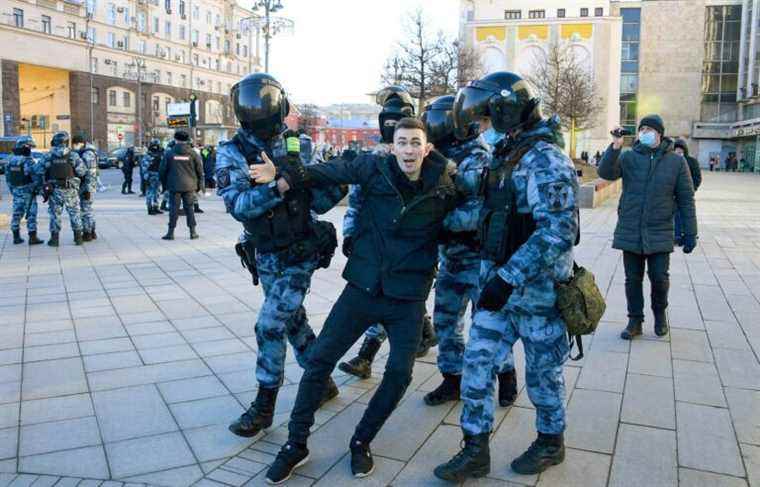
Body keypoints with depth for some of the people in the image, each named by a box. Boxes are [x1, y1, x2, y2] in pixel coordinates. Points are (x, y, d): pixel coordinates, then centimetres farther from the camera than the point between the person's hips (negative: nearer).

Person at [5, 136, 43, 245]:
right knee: (31, 214, -2)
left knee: (17, 213, 13)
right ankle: (32, 237, -3)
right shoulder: (28, 160, -16)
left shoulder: (11, 160, 6)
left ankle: (16, 237, 18)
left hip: (16, 191, 7)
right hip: (28, 191, -7)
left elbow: (7, 177, 11)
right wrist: (40, 189, -10)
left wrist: (12, 189, 19)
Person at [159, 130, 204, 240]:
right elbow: (200, 170, 3)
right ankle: (193, 232, 8)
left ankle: (171, 232, 5)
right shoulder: (192, 153, 0)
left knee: (173, 208, 3)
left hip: (174, 186, -1)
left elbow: (162, 170, 2)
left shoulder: (169, 153, -2)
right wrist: (199, 185, 13)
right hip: (189, 186, 1)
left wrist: (164, 184, 15)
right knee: (189, 207, 8)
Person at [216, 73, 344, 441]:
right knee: (294, 321, 15)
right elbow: (238, 205, -23)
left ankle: (264, 406, 9)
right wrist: (276, 187, -38)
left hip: (299, 254, -2)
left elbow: (317, 202, -1)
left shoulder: (295, 147, -4)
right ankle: (323, 382, 35)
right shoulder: (232, 153, -7)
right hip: (266, 256, 2)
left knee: (270, 326, -7)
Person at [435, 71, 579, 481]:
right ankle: (476, 451, 19)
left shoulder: (544, 160, -19)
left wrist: (507, 279, -30)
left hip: (537, 290, -8)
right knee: (476, 364, 6)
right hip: (500, 285, 8)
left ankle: (551, 442, 35)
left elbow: (557, 232, -28)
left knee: (542, 372, 11)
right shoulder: (507, 155, 9)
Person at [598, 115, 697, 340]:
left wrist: (690, 233, 1)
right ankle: (635, 320, 24)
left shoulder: (676, 161, 1)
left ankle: (660, 313, 29)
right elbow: (605, 173, -14)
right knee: (633, 279, 9)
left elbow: (686, 200, 3)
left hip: (659, 233, -1)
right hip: (630, 231, 1)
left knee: (659, 278, 1)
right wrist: (615, 147, -29)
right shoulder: (628, 157, 2)